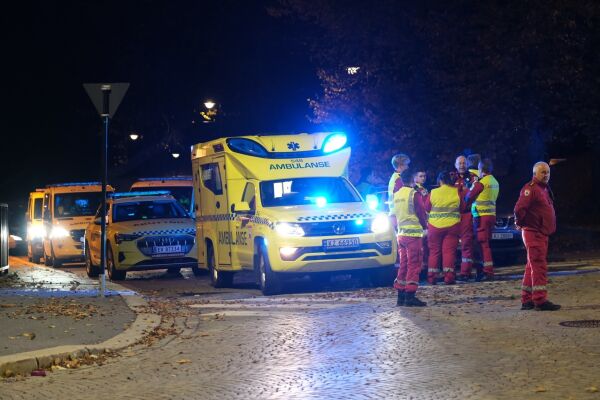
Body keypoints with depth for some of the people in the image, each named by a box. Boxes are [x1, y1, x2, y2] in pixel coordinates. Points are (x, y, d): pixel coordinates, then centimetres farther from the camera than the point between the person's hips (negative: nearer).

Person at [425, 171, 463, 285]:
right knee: (449, 251, 1)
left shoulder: (433, 193, -5)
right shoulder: (457, 192, -5)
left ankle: (431, 276, 7)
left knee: (434, 251, 9)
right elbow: (462, 207, 5)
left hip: (435, 225, 0)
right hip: (452, 225, 0)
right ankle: (448, 276, -6)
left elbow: (426, 208, 5)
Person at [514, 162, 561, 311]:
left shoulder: (545, 189, 18)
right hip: (533, 233, -10)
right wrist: (520, 223, -11)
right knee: (539, 266, -12)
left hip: (542, 234, 10)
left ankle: (527, 300, 18)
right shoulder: (531, 188, -13)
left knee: (532, 267, 13)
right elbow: (519, 208, -25)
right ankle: (540, 300, -15)